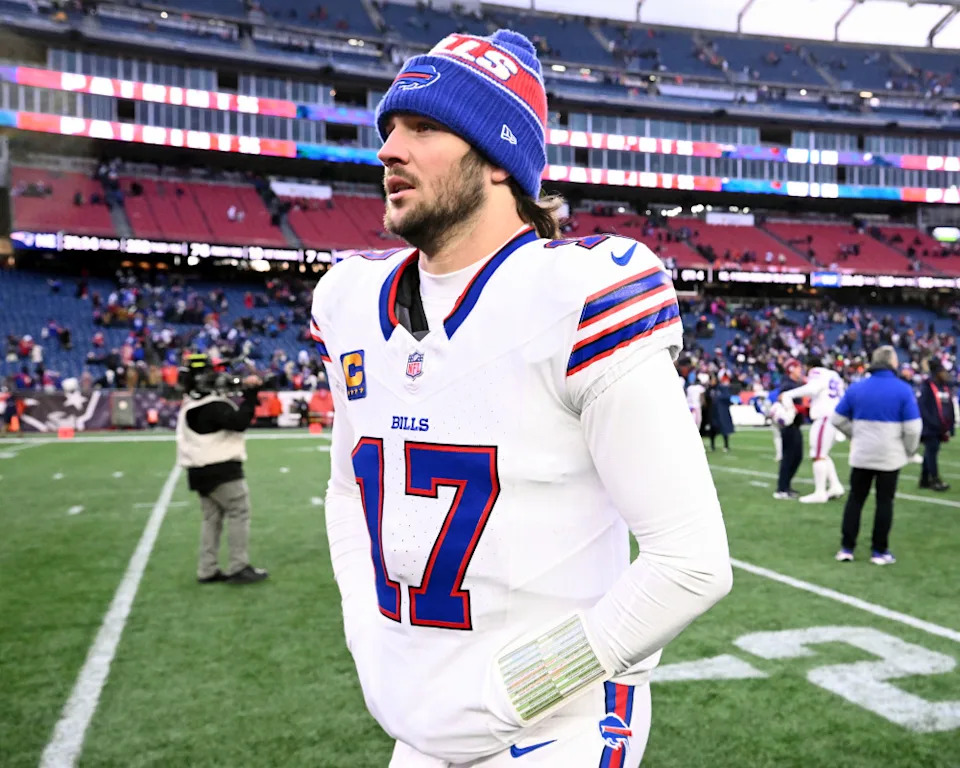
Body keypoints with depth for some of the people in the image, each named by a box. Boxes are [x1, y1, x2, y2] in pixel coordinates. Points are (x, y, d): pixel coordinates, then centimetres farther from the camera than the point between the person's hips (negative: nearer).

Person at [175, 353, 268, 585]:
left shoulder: (190, 404, 12)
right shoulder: (213, 406, -18)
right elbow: (239, 422, -27)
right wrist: (250, 394, -21)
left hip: (201, 470, 9)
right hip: (221, 470, -9)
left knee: (212, 518, 13)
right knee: (239, 514, -2)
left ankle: (207, 571, 14)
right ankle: (238, 568, -2)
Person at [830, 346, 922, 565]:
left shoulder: (856, 388, -1)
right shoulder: (903, 389, -11)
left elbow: (838, 419, 5)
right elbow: (912, 427, -13)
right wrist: (909, 450, 4)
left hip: (861, 455, 3)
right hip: (890, 456, -2)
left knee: (855, 499, 12)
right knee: (884, 502, 8)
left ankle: (846, 548, 13)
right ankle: (880, 551, 13)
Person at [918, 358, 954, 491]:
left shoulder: (945, 386, 10)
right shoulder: (927, 386, -11)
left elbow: (950, 408, 12)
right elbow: (923, 408, -15)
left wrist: (949, 427, 6)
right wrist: (933, 424, -18)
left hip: (940, 428, 7)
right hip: (930, 428, -7)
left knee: (930, 453, 11)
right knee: (932, 452, -4)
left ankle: (925, 480, 18)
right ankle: (935, 480, 1)